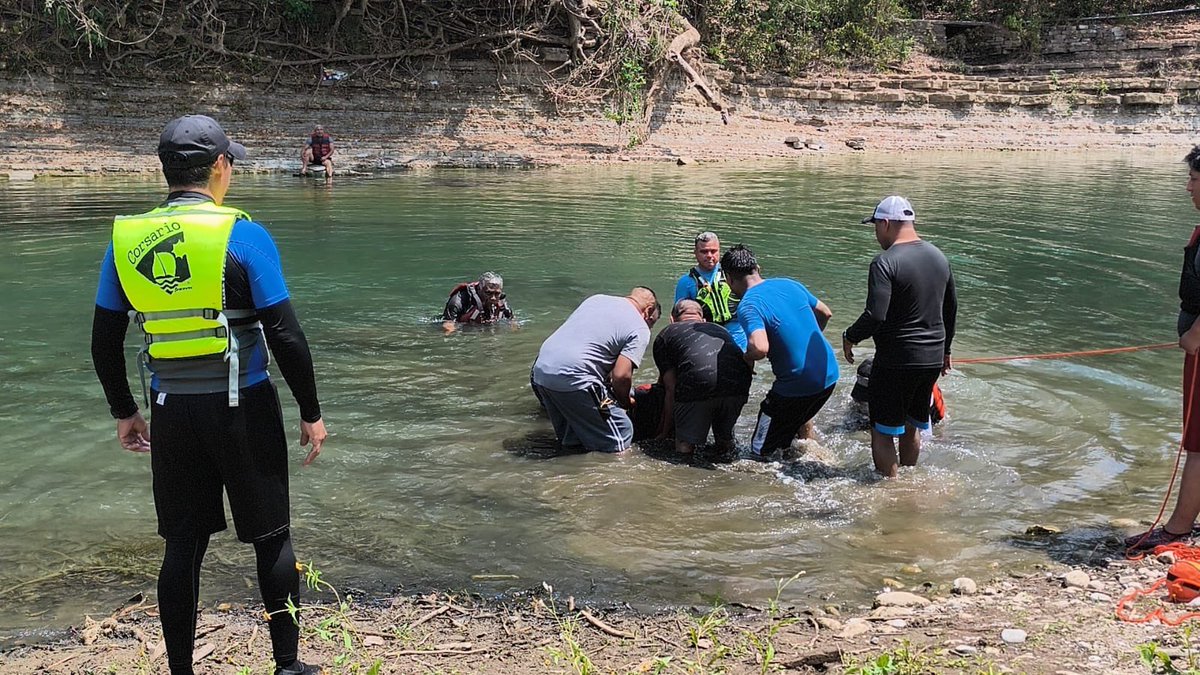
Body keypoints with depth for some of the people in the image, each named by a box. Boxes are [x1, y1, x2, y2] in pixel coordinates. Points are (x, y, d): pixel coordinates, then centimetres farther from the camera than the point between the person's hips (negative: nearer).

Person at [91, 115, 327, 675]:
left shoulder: (126, 240, 2)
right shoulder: (243, 236, -11)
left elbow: (104, 343, 6)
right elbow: (286, 336, -12)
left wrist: (124, 412, 19)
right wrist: (311, 412, -2)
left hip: (171, 412, 4)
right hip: (242, 407, -4)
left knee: (182, 544, 13)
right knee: (271, 539, 10)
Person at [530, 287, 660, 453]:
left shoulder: (595, 299, 21)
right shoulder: (640, 330, 0)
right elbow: (621, 376, -11)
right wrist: (625, 402, 9)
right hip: (573, 380, -8)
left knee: (569, 439, 26)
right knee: (621, 437, 2)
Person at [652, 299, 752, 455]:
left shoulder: (665, 335, 27)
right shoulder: (720, 329, 41)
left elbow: (671, 389, 19)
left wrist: (664, 432, 30)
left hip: (698, 383, -4)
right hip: (739, 382, 4)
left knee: (685, 445, 9)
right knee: (725, 439, 27)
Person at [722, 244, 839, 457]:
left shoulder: (748, 306, -17)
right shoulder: (790, 284, 6)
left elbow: (760, 348, -33)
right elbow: (825, 313, 19)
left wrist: (747, 358, -11)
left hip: (796, 387, -8)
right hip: (829, 375, 8)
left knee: (761, 452, 5)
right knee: (798, 419, 37)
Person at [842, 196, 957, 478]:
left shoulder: (885, 262, -17)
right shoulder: (939, 257, 8)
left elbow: (875, 316, -24)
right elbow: (951, 309, 18)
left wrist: (850, 337, -6)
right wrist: (945, 349, 29)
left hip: (897, 360, -8)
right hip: (933, 359, 8)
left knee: (883, 431, 4)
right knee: (912, 427, 21)